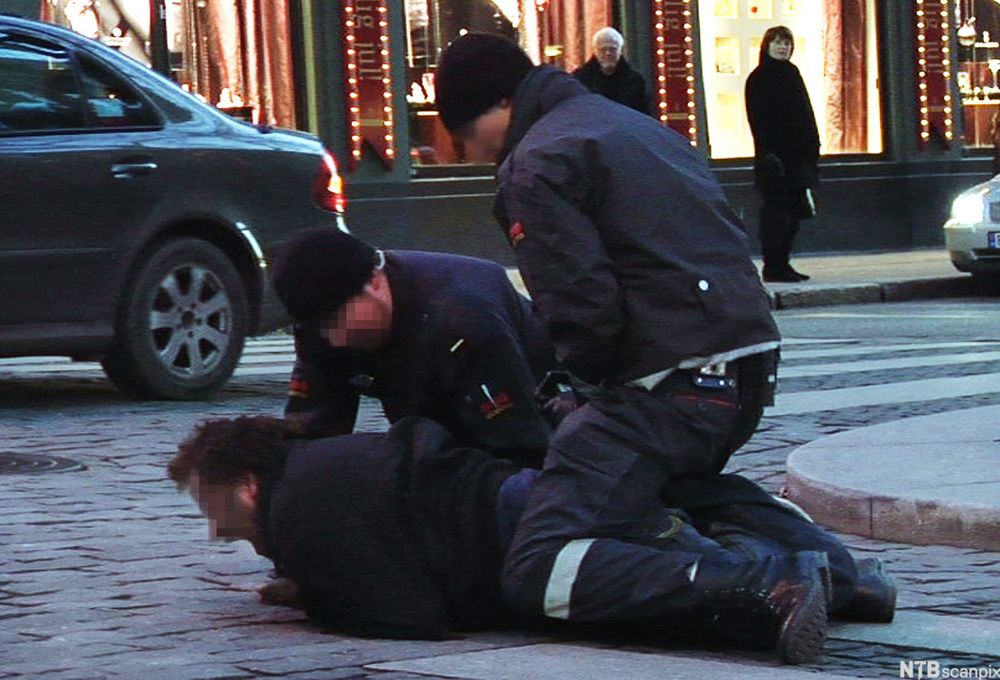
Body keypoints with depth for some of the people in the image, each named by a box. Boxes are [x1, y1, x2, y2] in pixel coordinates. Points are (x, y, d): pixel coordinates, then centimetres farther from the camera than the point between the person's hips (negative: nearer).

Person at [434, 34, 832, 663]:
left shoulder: (536, 163, -5)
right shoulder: (635, 125, 24)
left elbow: (582, 309, -16)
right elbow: (730, 240, 26)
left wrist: (592, 376, 6)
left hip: (670, 386, -10)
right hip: (749, 373, 10)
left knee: (537, 573, -20)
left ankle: (769, 590, -35)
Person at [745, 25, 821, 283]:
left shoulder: (791, 73, 15)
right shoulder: (758, 78, -5)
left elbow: (805, 116, 17)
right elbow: (758, 118, -12)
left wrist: (811, 146, 10)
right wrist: (768, 153, -20)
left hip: (796, 153, 7)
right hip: (774, 155, -7)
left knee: (792, 213, 9)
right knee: (776, 210, -7)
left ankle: (781, 263, 16)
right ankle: (773, 266, -4)